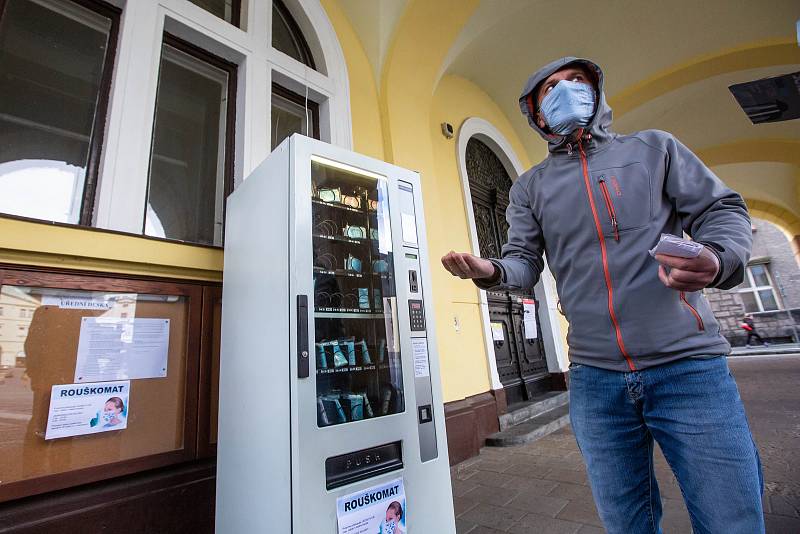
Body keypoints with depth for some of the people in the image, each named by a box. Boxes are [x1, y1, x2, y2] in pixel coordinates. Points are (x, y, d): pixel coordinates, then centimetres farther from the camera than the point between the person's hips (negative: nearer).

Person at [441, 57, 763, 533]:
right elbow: (524, 262, 6)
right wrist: (491, 271, -17)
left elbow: (722, 210, 7)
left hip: (688, 366, 0)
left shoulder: (654, 148, 11)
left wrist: (717, 258, -16)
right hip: (595, 379, 1)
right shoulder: (530, 187, 12)